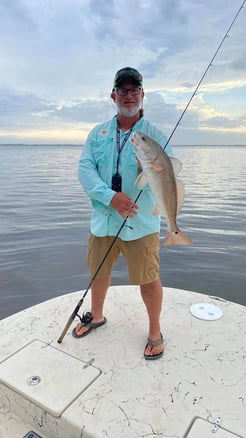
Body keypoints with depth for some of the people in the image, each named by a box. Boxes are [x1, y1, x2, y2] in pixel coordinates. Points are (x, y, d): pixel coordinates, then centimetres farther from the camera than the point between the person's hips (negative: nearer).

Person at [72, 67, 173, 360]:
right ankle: (96, 316, 45)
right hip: (102, 220, 4)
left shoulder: (155, 136, -2)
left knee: (148, 279, 4)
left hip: (141, 223, -3)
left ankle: (155, 332, 29)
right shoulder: (98, 134, 7)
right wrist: (111, 196, -21)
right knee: (98, 272, 18)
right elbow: (85, 169, -6)